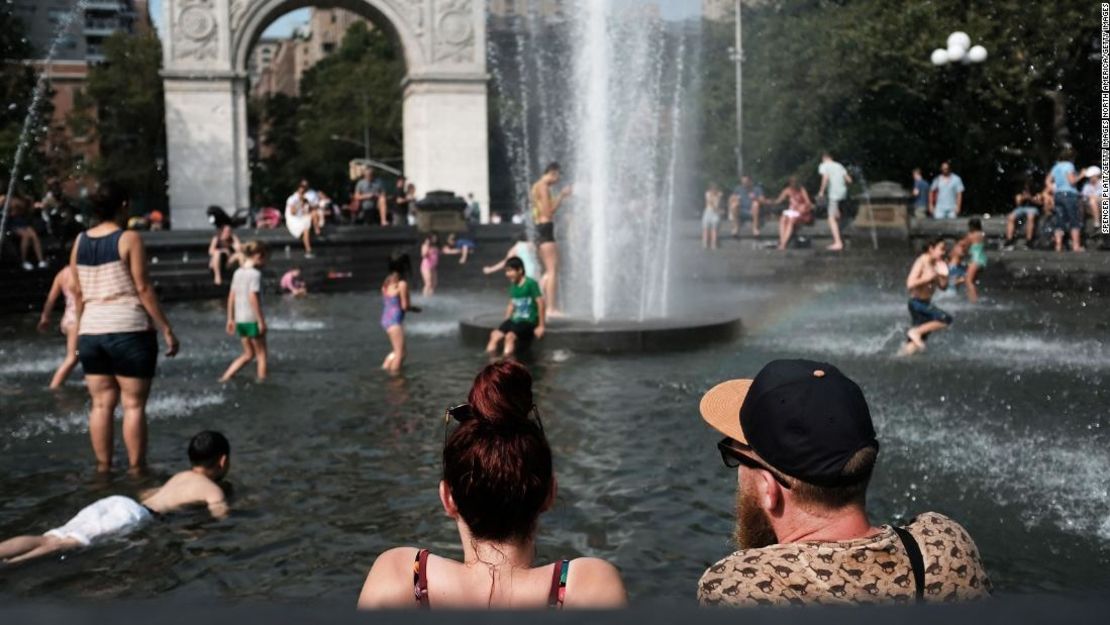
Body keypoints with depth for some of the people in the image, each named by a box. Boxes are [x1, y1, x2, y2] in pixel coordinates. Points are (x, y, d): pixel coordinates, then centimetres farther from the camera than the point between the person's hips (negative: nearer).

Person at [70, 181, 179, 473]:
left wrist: (80, 329, 20)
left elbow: (78, 293, 12)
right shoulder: (129, 239, -7)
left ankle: (103, 468, 14)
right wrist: (166, 328, -7)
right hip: (128, 331, -5)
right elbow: (143, 288, -10)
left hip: (91, 331, 6)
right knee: (134, 404, 0)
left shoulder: (80, 242, 10)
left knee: (101, 403, 10)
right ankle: (137, 470, 2)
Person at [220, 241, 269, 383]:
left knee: (249, 354, 17)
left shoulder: (238, 273, 9)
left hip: (240, 319, 7)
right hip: (252, 319, -7)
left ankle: (225, 377, 10)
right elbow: (253, 298, -20)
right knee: (262, 354, 6)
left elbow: (231, 297, 10)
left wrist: (230, 319, 16)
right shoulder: (255, 274, -13)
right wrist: (261, 321, -16)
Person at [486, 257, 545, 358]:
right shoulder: (513, 285, 11)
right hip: (515, 319, 7)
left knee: (510, 336, -31)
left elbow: (541, 304, -14)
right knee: (495, 335, -13)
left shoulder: (530, 283, -13)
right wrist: (505, 323, 13)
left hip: (529, 321, -7)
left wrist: (541, 326, -14)